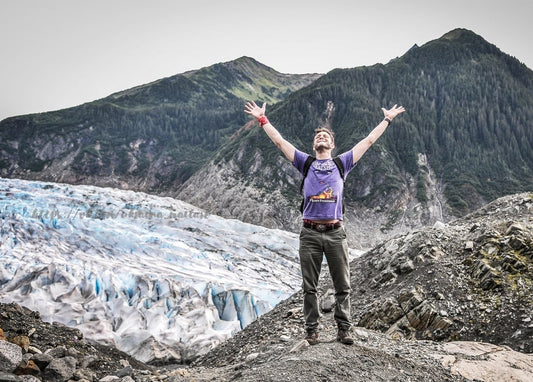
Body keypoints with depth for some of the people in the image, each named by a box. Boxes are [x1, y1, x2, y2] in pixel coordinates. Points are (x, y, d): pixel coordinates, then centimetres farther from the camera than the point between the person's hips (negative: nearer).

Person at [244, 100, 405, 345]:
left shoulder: (342, 163, 14)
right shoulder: (305, 163, 13)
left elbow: (368, 141, 18)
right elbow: (279, 141, 13)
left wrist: (387, 119, 22)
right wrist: (262, 119, 13)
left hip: (335, 233, 0)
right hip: (309, 233, 0)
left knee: (342, 285, 4)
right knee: (309, 286, 5)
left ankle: (343, 329, 14)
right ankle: (311, 331, 14)